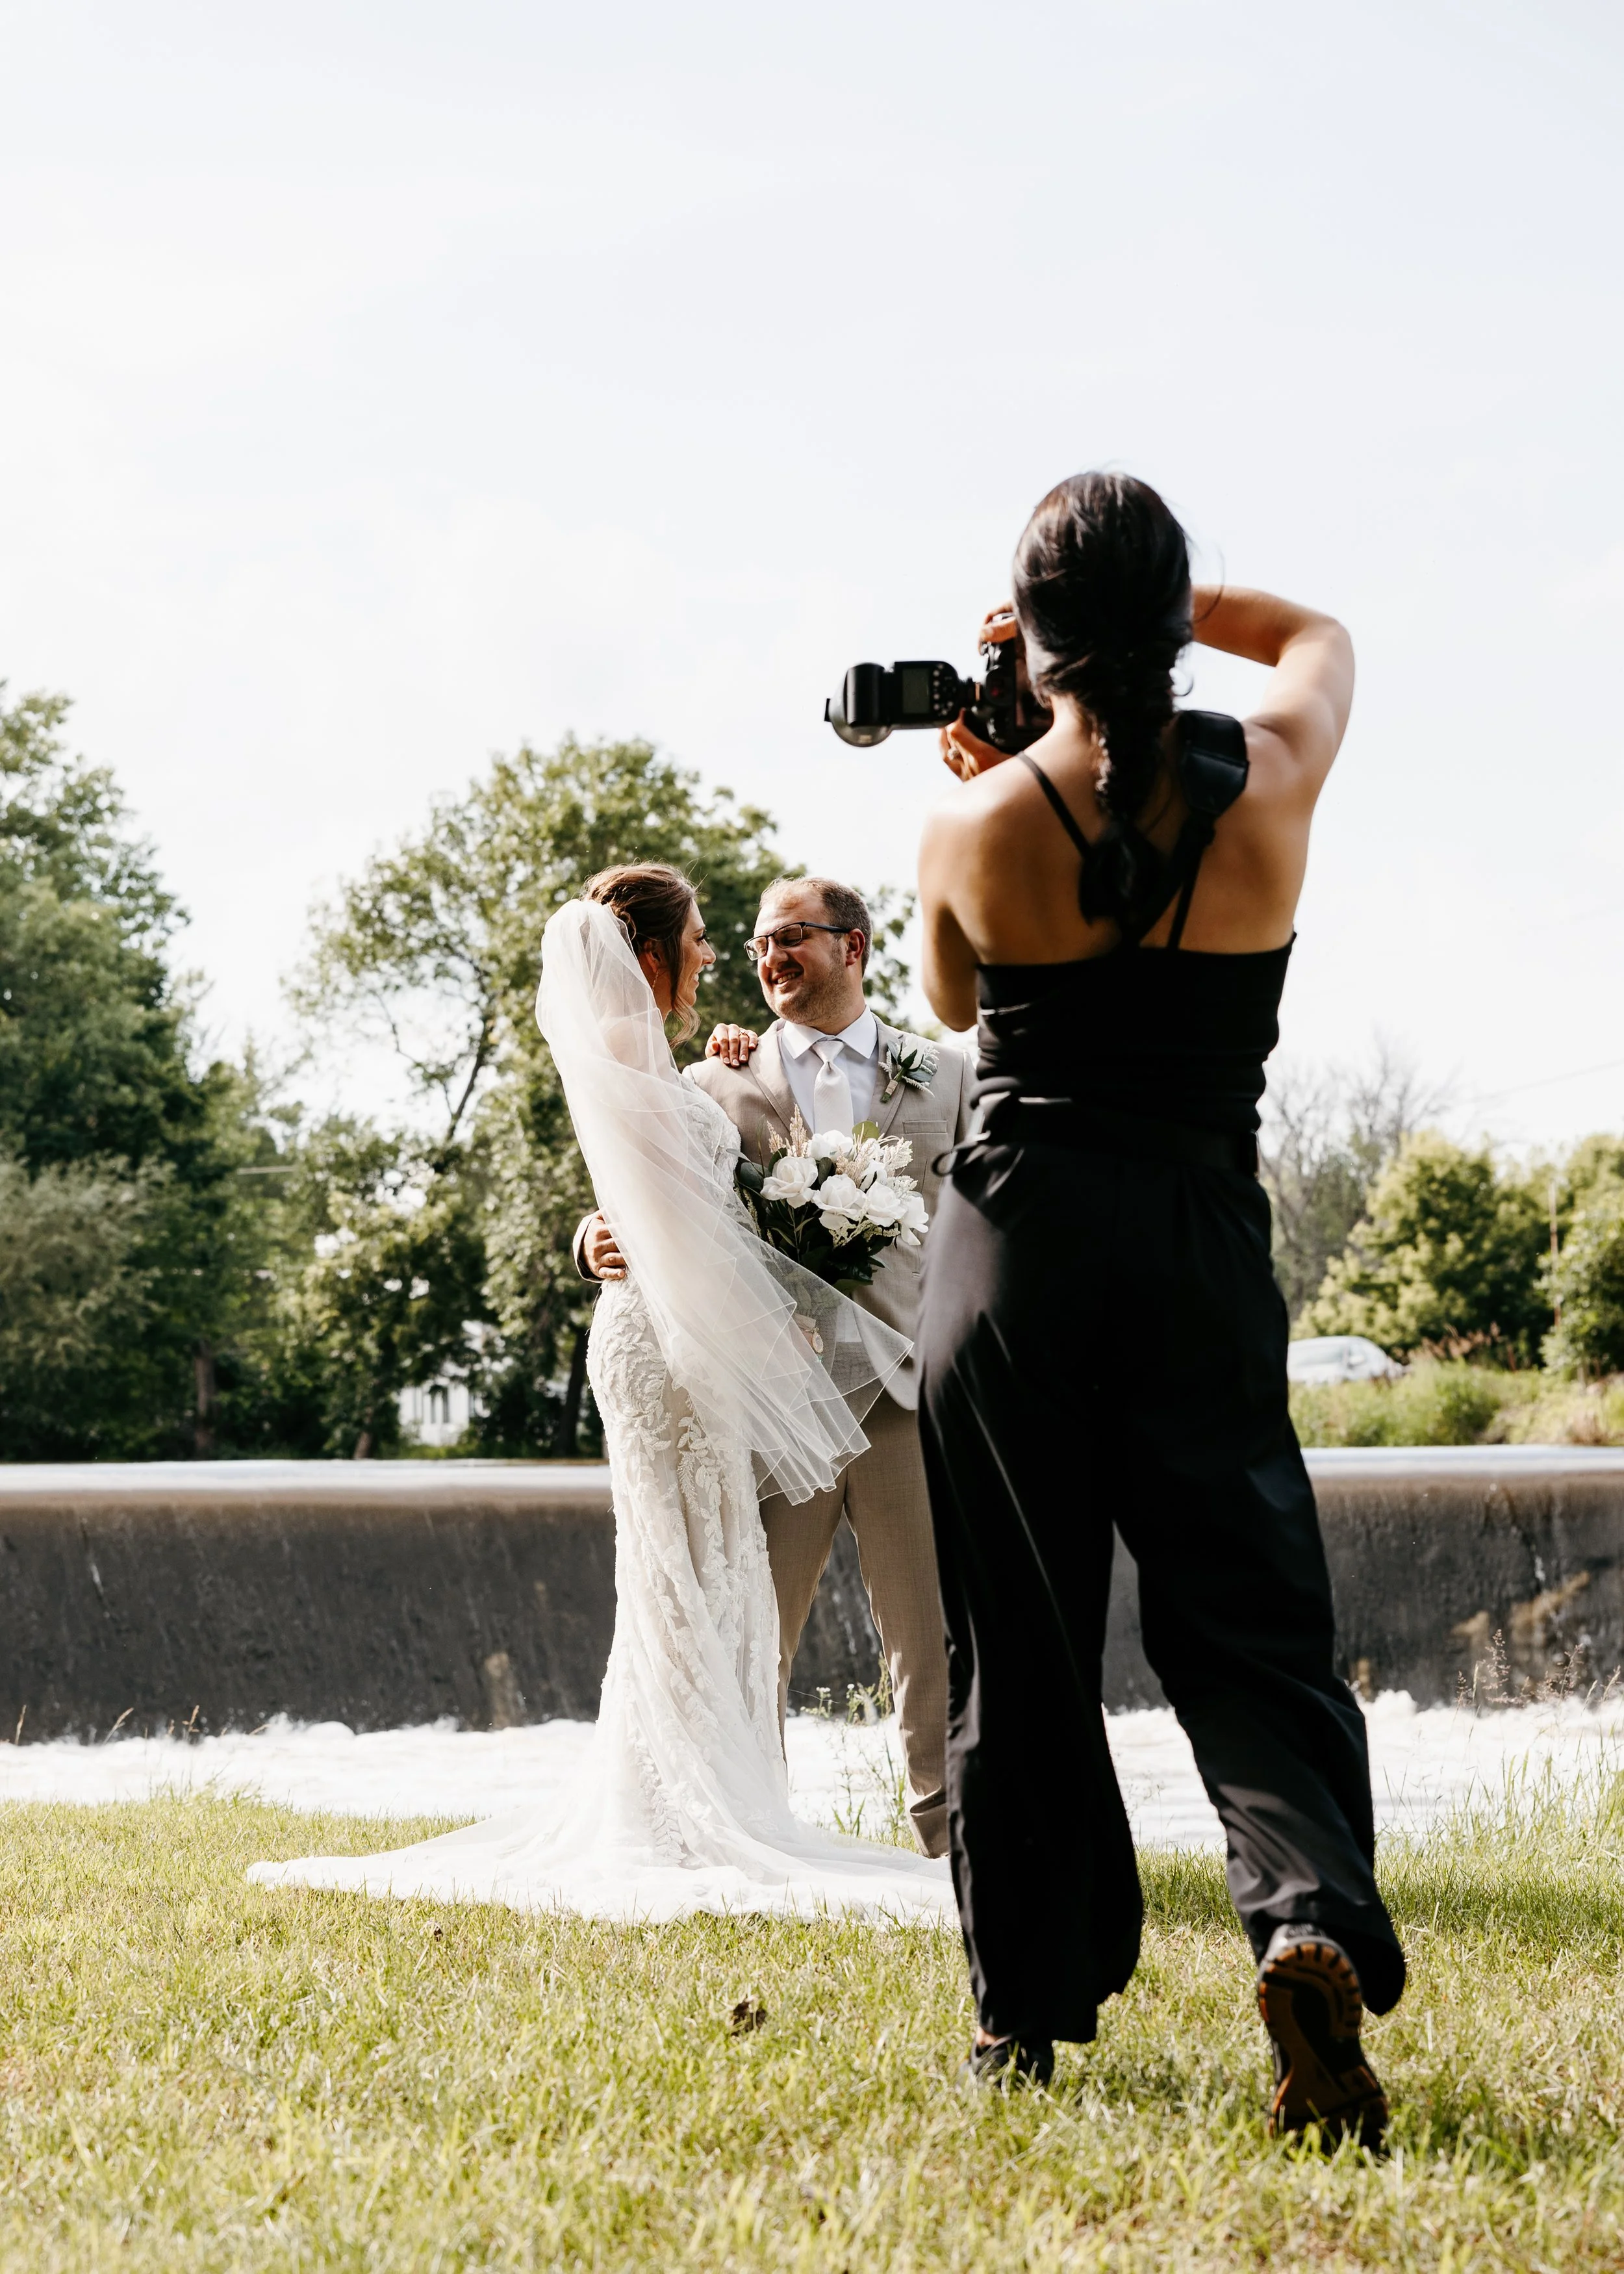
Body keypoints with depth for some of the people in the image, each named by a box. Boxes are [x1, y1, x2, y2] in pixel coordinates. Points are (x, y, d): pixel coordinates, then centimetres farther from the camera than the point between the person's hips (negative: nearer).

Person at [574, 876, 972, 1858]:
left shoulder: (946, 1076, 13)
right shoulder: (716, 1085, 11)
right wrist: (599, 1240, -16)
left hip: (908, 1387, 0)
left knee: (934, 1637, 1)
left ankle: (955, 1839, 9)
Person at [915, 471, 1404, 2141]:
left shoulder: (975, 829, -6)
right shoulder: (1272, 785, -3)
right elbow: (1318, 633, 20)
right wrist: (1159, 609, 15)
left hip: (1015, 1243, 0)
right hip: (1203, 1252, 1)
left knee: (1015, 1641, 9)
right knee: (1245, 1621, 2)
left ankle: (1026, 2010, 13)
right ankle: (1313, 1910, -24)